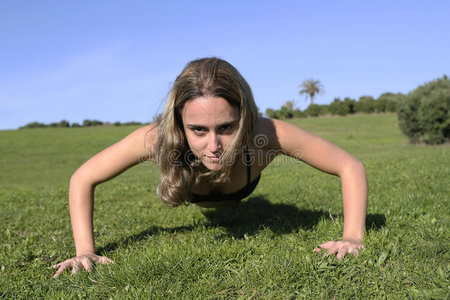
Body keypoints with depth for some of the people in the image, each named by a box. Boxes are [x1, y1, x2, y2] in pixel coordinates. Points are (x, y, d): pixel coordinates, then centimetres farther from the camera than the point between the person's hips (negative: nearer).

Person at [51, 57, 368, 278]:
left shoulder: (267, 134, -49)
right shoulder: (157, 139, -48)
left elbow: (351, 167, -39)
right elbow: (82, 179, -33)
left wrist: (353, 237, -50)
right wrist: (85, 251, -41)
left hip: (239, 195, 1)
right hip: (191, 195, 0)